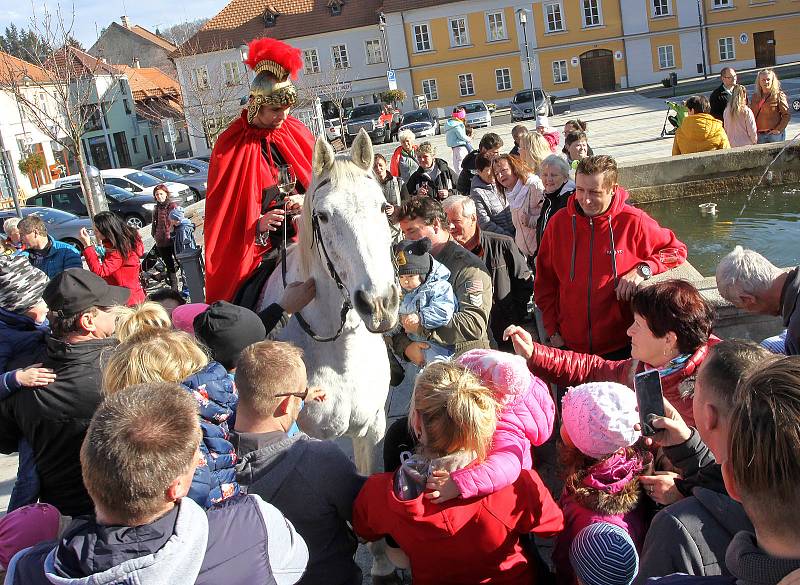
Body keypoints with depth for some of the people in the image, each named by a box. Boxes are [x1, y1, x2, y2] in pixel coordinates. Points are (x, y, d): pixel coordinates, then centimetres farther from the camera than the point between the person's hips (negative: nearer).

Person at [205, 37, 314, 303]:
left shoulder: (295, 132, 7)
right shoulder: (231, 146, -4)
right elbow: (225, 210, -2)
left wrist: (307, 201, -7)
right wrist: (258, 224, -19)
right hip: (261, 248, -3)